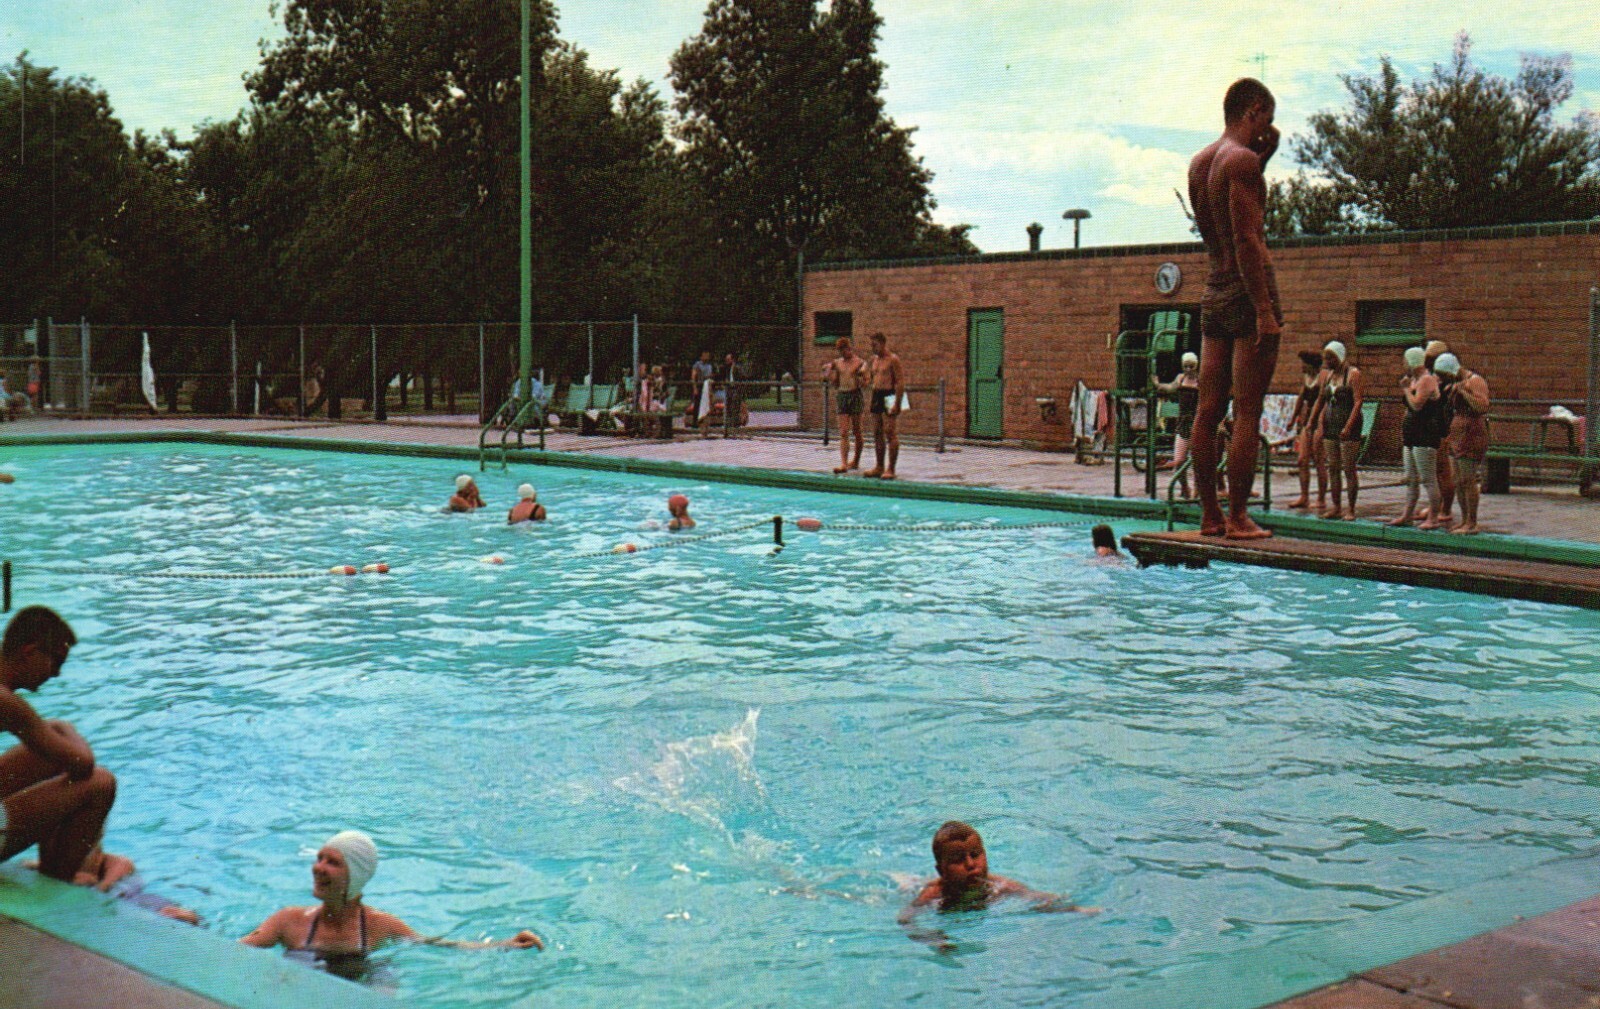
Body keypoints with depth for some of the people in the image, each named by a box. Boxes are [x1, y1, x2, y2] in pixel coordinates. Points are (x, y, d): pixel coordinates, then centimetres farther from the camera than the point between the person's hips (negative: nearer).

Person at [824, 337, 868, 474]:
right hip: (842, 396, 3)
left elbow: (865, 383, -2)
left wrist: (861, 375, -21)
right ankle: (844, 464, -13)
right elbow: (835, 384, 14)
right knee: (843, 433, -6)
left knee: (857, 431, 6)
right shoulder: (837, 363, 10)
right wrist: (829, 372, 1)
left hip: (856, 395, -3)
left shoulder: (860, 363, -2)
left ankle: (856, 461, 21)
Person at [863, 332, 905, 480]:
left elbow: (900, 382, -14)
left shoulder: (893, 359, -9)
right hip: (877, 396, 9)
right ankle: (879, 467, 17)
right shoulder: (875, 359, 16)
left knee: (890, 434, -8)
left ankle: (891, 469, -7)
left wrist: (897, 404, -20)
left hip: (889, 397, -9)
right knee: (877, 434, 10)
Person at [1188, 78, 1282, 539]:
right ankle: (1238, 518, -5)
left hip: (1213, 291, 8)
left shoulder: (1199, 161, 16)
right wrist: (1265, 310, -20)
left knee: (1208, 410, 7)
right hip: (1248, 290, -8)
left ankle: (1210, 514, 12)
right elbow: (1246, 239, -17)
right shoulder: (1243, 159, -10)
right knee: (1247, 412, -6)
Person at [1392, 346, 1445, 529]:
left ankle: (1433, 518, -7)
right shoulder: (1415, 380, 18)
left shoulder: (1426, 380, -12)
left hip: (1425, 437, -11)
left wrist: (1406, 389, -11)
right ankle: (1407, 515, 19)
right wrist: (1405, 387, 13)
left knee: (1428, 479, -8)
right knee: (1411, 480, 14)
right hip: (1412, 436, 11)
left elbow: (1417, 405, -22)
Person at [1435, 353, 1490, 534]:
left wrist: (1463, 391, -22)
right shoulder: (1456, 384, 18)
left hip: (1471, 437, -10)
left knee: (1468, 481, -9)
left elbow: (1483, 407, -25)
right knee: (1459, 482, 11)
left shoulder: (1475, 381, -11)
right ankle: (1464, 520, 17)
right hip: (1458, 438, 10)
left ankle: (1472, 524, -7)